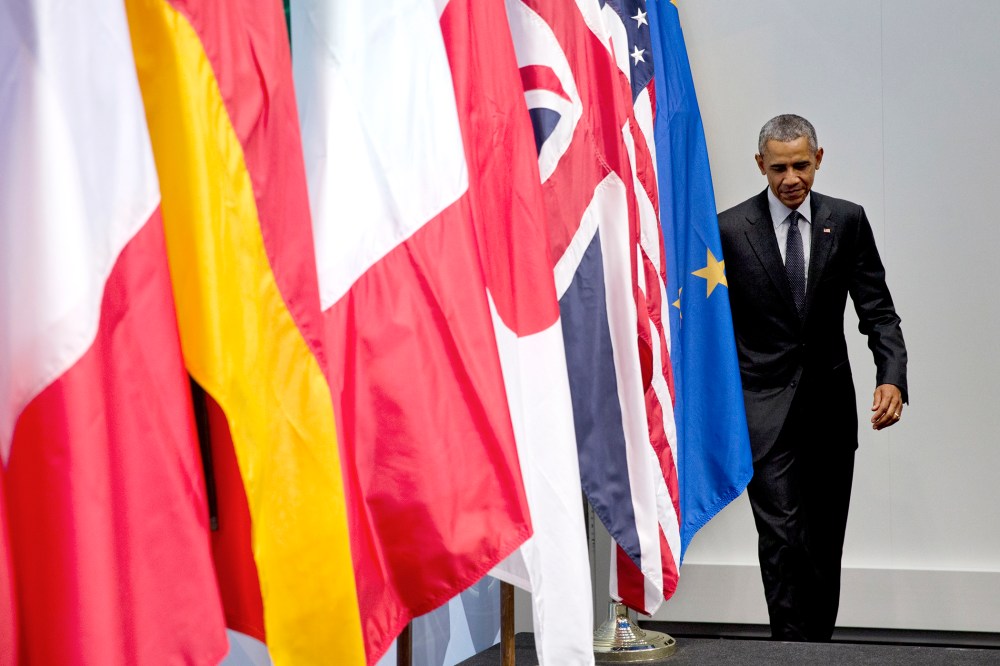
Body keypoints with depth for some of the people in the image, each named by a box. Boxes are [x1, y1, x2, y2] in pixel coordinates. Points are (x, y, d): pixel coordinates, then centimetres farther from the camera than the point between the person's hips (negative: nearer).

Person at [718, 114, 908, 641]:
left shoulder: (847, 221, 2)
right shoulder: (730, 229, -3)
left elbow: (877, 311, 0)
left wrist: (893, 377, -16)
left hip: (830, 407, 3)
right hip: (764, 409, -3)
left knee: (824, 544, 11)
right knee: (783, 537, -11)